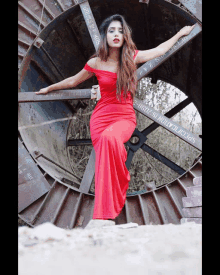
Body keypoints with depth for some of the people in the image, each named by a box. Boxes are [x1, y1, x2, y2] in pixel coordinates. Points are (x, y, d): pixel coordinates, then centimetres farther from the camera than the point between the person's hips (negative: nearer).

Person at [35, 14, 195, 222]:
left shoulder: (132, 57, 3)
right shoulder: (96, 63, 1)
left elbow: (160, 50, 19)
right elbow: (73, 81, 18)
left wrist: (180, 34, 29)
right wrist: (49, 88, 28)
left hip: (125, 118, -1)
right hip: (101, 117, 1)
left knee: (109, 137, -34)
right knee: (104, 160, -15)